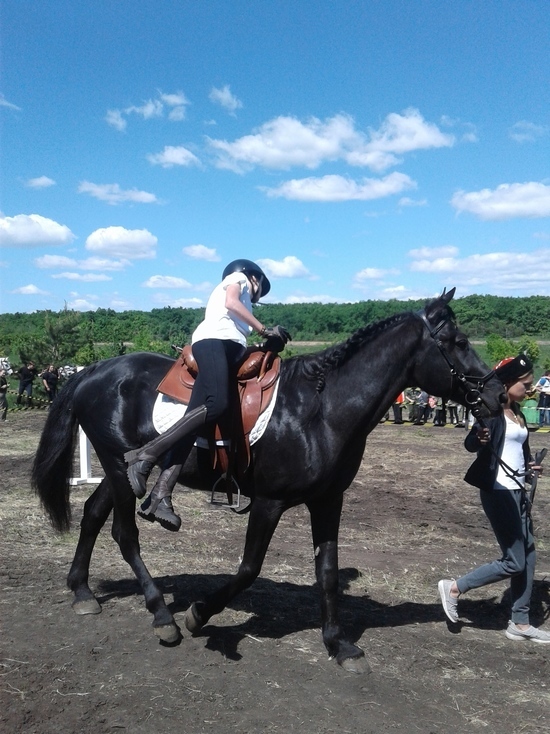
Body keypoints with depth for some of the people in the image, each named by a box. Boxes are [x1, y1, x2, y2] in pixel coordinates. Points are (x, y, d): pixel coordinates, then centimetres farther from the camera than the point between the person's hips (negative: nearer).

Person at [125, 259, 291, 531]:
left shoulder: (243, 301, 43)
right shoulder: (239, 277, 22)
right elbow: (231, 303, 0)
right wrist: (265, 330, 0)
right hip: (214, 340, -8)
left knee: (197, 416, -13)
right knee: (217, 404, -31)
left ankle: (160, 497, -28)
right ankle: (144, 457, -34)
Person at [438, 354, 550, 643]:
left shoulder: (516, 413, 11)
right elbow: (470, 443, -29)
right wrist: (479, 439, -47)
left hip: (517, 492, 9)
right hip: (498, 492, -9)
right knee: (514, 562, -5)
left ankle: (520, 623, 24)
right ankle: (453, 588, 9)